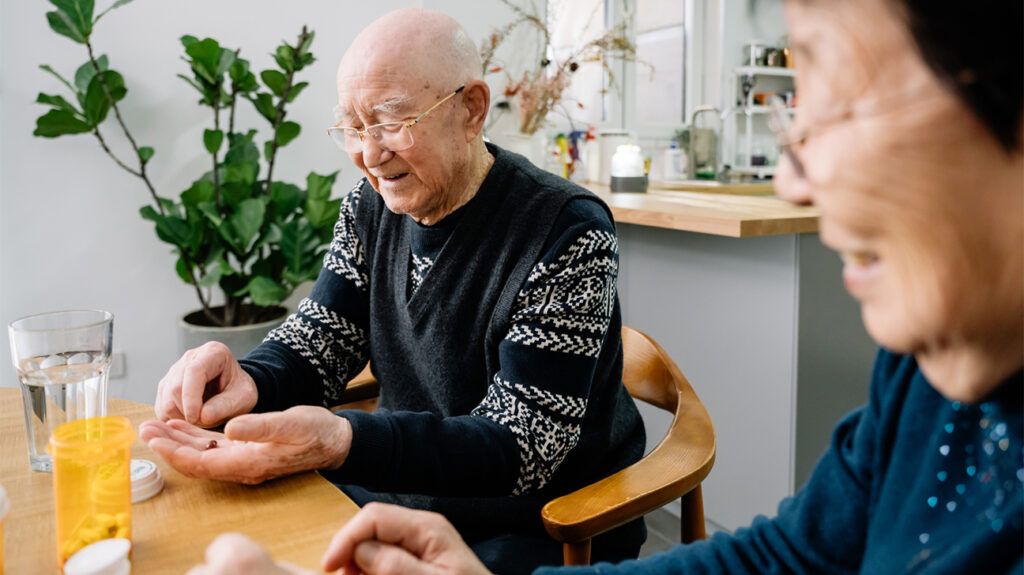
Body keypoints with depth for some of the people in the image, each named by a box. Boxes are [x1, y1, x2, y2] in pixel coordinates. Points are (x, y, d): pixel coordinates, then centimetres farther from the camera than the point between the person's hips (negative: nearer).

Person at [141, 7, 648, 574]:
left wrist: (342, 442, -40)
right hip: (404, 495, 6)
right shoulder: (372, 206, -2)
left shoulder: (566, 233, -22)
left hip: (545, 527, -5)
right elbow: (317, 341, 2)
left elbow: (518, 448, -25)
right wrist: (251, 383, -22)